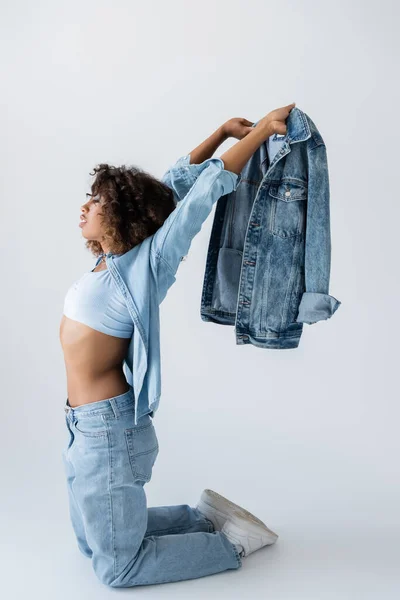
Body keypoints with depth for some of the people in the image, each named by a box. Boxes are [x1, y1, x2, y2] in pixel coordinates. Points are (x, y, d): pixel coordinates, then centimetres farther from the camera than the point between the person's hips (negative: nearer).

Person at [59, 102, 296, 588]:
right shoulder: (112, 261, 4)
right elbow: (173, 181, 7)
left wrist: (261, 130, -16)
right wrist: (223, 131, 12)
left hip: (108, 431, -9)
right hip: (88, 427, 9)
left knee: (117, 566, 9)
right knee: (92, 543, 24)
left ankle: (232, 541, 18)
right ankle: (203, 516, 29)